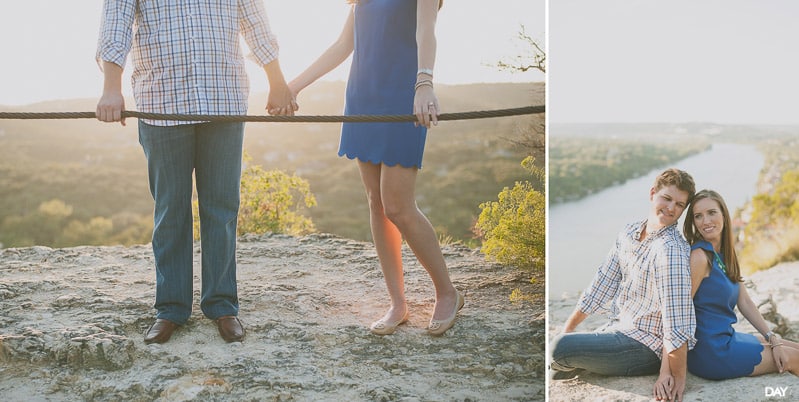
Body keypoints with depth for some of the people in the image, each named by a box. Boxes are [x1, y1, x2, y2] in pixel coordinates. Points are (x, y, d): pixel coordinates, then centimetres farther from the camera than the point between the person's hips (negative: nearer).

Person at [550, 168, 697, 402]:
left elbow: (678, 323, -27)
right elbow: (603, 283, 10)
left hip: (645, 348, -8)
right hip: (618, 330, 8)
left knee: (561, 347, -19)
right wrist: (569, 327, 11)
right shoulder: (629, 233, 3)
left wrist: (677, 378, -26)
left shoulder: (671, 251, -24)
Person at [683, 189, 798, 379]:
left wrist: (773, 340, 2)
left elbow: (745, 302, 11)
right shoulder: (699, 256, -20)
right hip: (712, 352, -9)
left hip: (726, 339, 9)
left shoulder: (724, 255, 9)